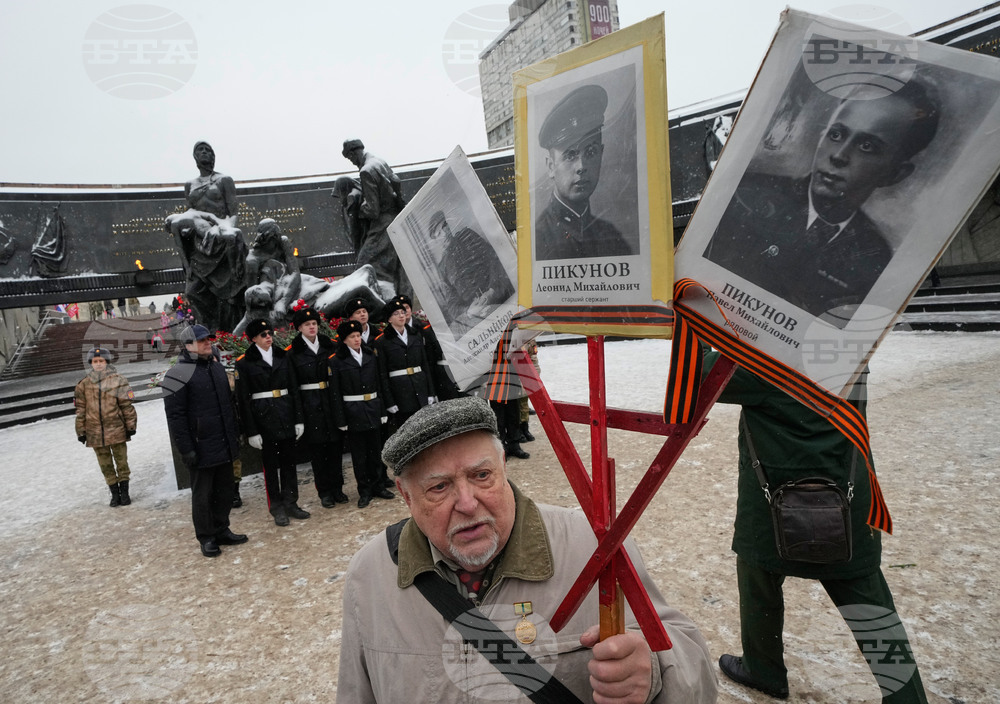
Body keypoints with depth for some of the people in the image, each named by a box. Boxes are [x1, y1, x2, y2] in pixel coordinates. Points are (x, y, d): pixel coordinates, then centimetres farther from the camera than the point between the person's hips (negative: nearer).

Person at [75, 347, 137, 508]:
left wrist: (130, 426, -3)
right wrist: (81, 431, 6)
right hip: (95, 432, 3)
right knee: (105, 465, 10)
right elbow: (80, 410, 8)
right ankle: (114, 494, 21)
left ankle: (124, 492, 17)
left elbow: (127, 405, -2)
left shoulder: (118, 380, -2)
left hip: (116, 429, -2)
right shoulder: (84, 384, 5)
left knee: (121, 461, 5)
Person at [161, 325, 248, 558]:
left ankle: (221, 530, 28)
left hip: (225, 445, 7)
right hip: (201, 448, -7)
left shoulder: (217, 367, 12)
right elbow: (175, 415, -15)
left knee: (225, 490, 14)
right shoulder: (178, 374, -12)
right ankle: (206, 538, 18)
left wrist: (235, 435, 18)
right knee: (202, 494, 5)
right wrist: (186, 449, -17)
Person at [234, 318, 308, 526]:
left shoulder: (282, 356, 7)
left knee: (289, 461, 9)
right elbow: (243, 399, -5)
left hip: (286, 414, 3)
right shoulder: (244, 363, -4)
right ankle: (277, 508, 17)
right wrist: (251, 431, -9)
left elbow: (294, 389, 8)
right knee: (270, 464, 6)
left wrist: (299, 419, 3)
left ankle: (290, 503, 21)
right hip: (263, 417, -3)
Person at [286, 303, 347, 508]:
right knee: (317, 449, 4)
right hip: (310, 405, -2)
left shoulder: (329, 346, 8)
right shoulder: (293, 353, -1)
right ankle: (325, 492, 15)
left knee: (336, 446, 6)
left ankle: (337, 488, 19)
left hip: (332, 401, 3)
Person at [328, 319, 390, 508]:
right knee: (359, 454, 6)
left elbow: (379, 384, 9)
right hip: (353, 412, -3)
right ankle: (364, 491, 17)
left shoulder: (370, 356, 6)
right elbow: (335, 393, -5)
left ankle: (378, 485, 25)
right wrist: (341, 420, -8)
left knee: (376, 450, 11)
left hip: (373, 408, 3)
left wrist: (383, 411, 6)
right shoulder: (337, 361, -5)